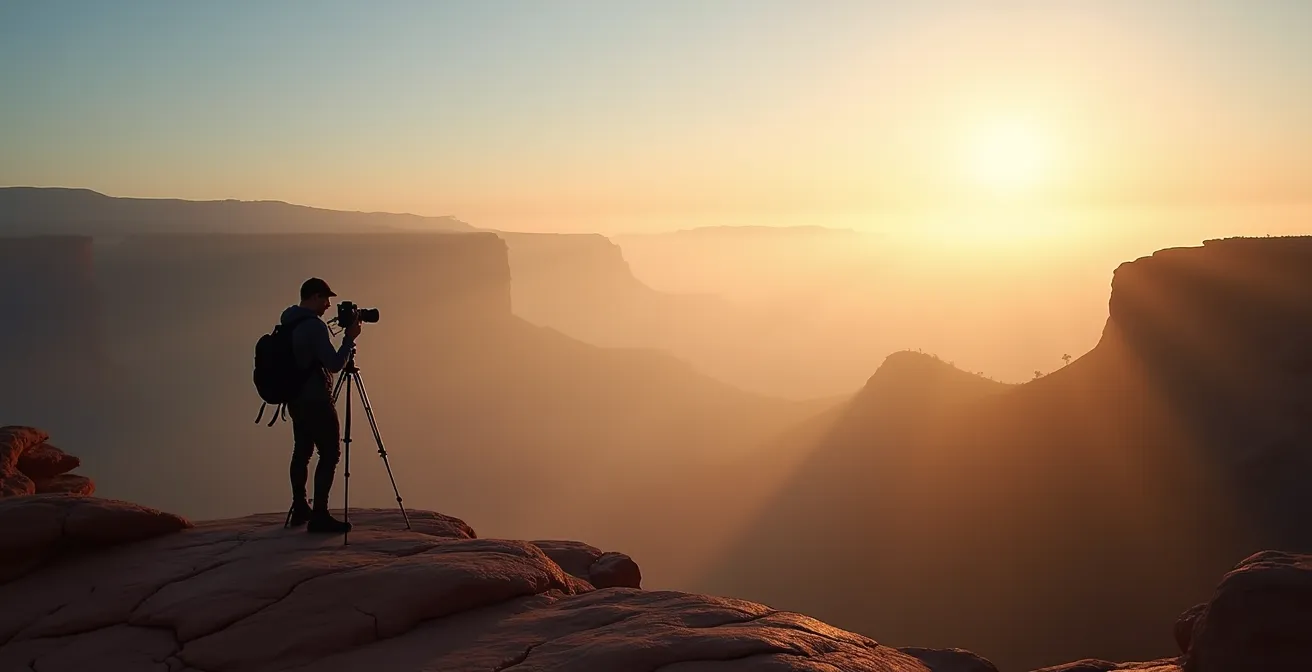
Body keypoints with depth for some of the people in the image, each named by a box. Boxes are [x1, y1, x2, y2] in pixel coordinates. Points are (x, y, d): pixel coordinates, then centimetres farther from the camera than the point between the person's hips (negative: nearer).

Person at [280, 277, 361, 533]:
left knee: (302, 451, 17)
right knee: (329, 453, -6)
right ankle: (319, 515, -9)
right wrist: (350, 338, -11)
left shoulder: (288, 324, 10)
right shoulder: (314, 325, -18)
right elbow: (334, 364, -20)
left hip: (296, 399, 9)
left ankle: (300, 508, 25)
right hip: (316, 400, -9)